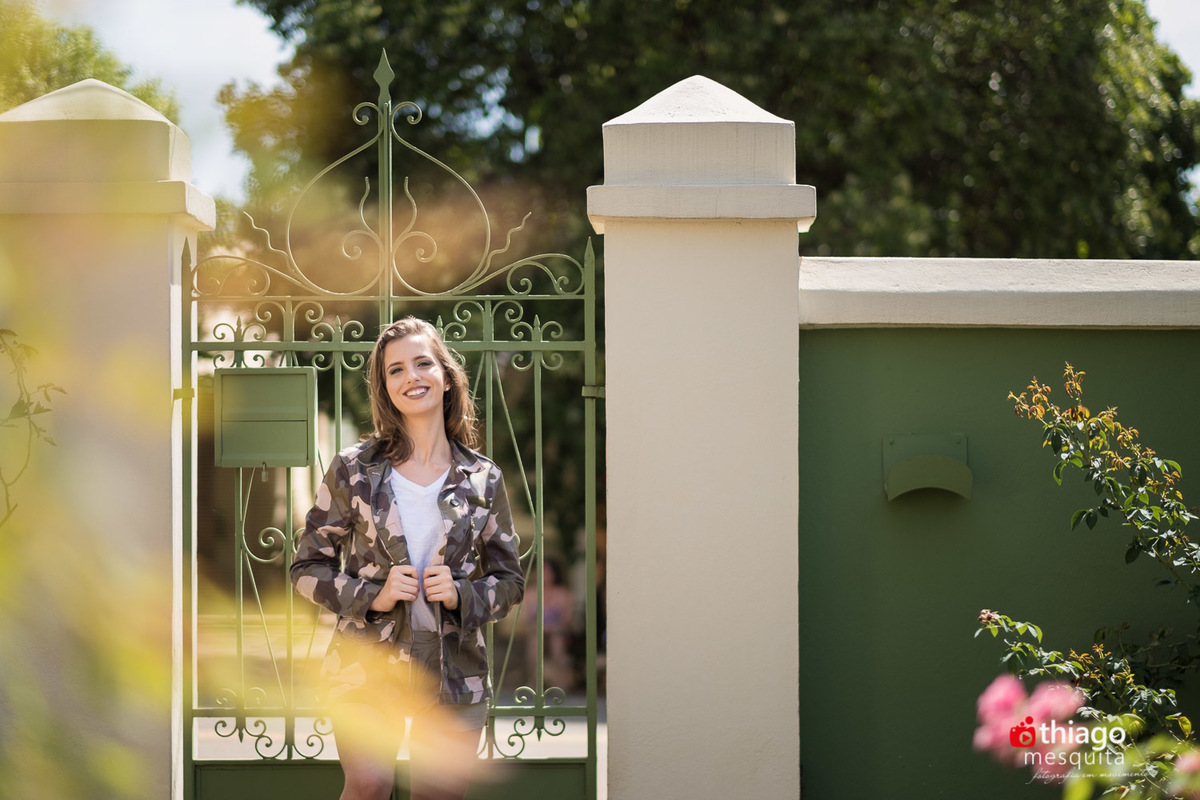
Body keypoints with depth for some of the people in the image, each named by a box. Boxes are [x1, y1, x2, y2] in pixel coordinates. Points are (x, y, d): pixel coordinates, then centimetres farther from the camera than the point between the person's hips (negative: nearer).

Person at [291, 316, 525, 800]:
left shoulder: (483, 479, 6)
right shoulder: (354, 469, 2)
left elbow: (509, 580, 12)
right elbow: (307, 567, 6)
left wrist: (462, 596, -9)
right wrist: (372, 597, -11)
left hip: (455, 673, 2)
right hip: (367, 665, -2)